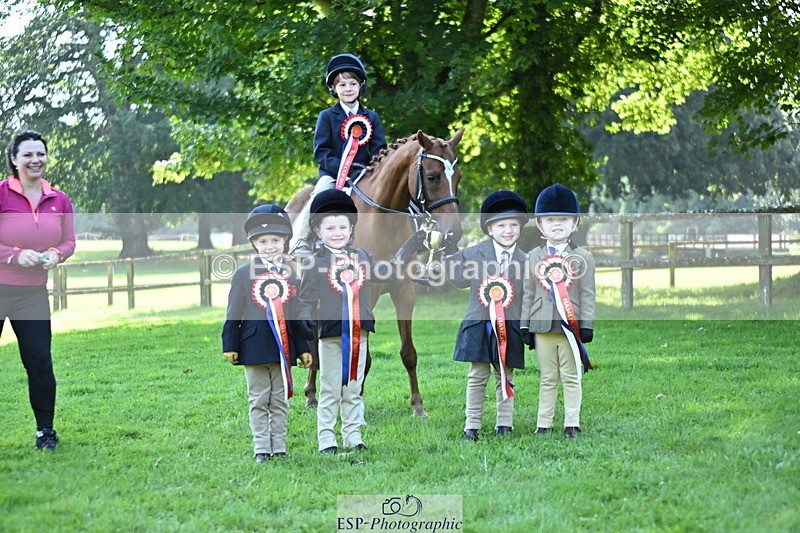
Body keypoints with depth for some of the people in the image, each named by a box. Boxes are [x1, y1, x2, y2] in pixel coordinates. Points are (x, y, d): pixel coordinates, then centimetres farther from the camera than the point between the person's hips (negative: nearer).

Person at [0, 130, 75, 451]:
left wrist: (56, 255, -7)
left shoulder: (59, 200, 7)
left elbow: (69, 241, 14)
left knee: (39, 360, 1)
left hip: (33, 293, 4)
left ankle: (45, 430, 13)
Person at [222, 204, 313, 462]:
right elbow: (234, 313, -1)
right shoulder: (244, 274, -2)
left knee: (280, 400, 8)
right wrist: (230, 345, -5)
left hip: (283, 345, 3)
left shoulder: (289, 275, 7)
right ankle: (261, 449, 8)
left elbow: (297, 315, 10)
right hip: (255, 345, -3)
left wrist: (303, 348, 9)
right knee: (259, 400, 4)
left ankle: (279, 448, 14)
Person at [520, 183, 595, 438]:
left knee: (571, 377, 3)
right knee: (547, 379, 8)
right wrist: (525, 326, 5)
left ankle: (571, 424, 7)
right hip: (542, 326, 2)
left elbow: (587, 294, 1)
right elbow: (528, 293, 9)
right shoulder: (533, 257, 9)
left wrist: (586, 325, -5)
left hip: (570, 326, -2)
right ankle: (543, 424, 12)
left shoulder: (583, 257, 3)